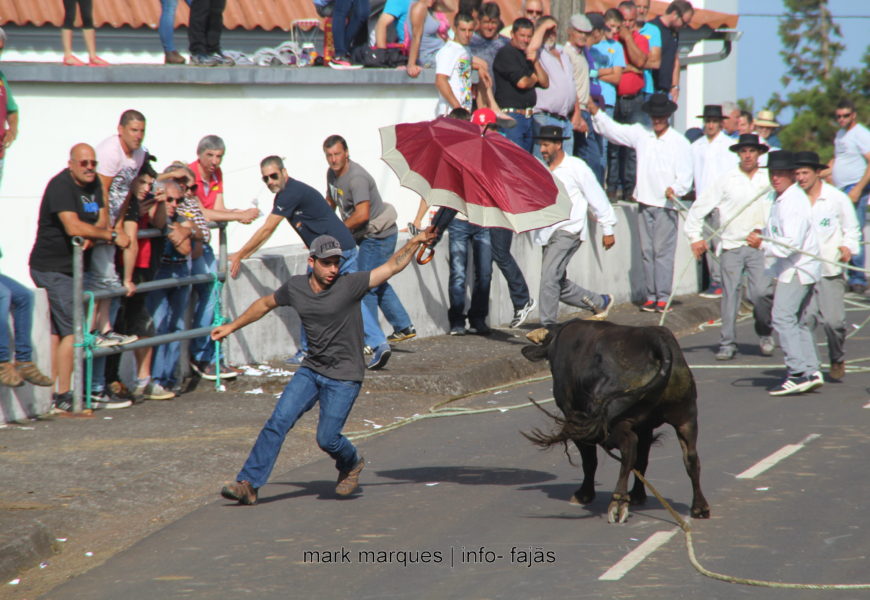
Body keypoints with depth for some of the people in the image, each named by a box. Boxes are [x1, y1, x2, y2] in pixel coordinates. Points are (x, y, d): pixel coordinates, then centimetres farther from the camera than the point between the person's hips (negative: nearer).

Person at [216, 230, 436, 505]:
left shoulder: (349, 285, -14)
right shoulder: (295, 287, 0)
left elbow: (392, 266, -17)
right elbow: (265, 304, 19)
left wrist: (415, 243, -30)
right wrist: (232, 326, 25)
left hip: (344, 378, -4)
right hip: (310, 371, 4)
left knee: (327, 438, -9)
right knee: (278, 422, -9)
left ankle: (351, 464, 25)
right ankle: (248, 485, -7)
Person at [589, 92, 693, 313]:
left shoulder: (680, 143, -2)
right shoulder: (641, 134, 10)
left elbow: (685, 177, -5)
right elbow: (612, 130, 17)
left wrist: (674, 189, -24)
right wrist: (596, 113, 6)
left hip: (666, 205, -4)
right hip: (645, 203, 4)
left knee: (663, 251, -8)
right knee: (647, 251, 6)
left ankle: (663, 297, -6)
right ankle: (650, 296, 10)